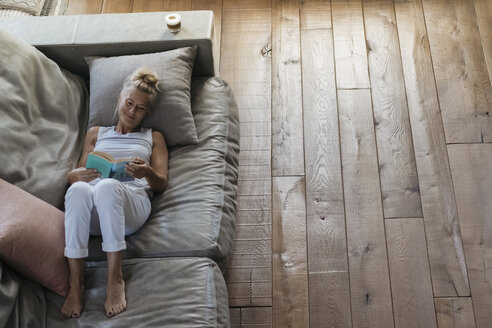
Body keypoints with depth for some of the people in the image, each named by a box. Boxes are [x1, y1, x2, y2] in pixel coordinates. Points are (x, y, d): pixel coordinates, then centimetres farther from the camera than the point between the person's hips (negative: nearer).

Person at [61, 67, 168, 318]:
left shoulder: (153, 138, 28)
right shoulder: (96, 133, 32)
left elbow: (161, 184, 15)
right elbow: (75, 175, 24)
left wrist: (147, 173, -10)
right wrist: (78, 175, -3)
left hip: (132, 201, -1)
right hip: (93, 213, 2)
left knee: (107, 186, -38)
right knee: (78, 189, -36)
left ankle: (115, 279, -35)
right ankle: (75, 282, -32)